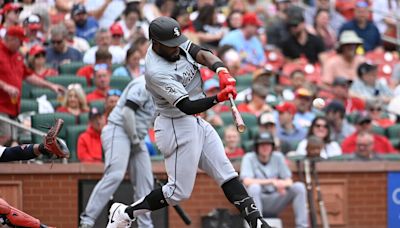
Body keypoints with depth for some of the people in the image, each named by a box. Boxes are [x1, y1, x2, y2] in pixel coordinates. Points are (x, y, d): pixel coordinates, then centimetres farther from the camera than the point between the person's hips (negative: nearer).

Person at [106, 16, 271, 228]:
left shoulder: (177, 44, -1)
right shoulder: (156, 72, -26)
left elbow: (203, 55, -11)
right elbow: (187, 106, -29)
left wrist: (222, 72, -31)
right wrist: (219, 98, -42)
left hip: (198, 122, 9)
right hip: (176, 126, -9)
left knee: (226, 173, 3)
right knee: (179, 191, -4)